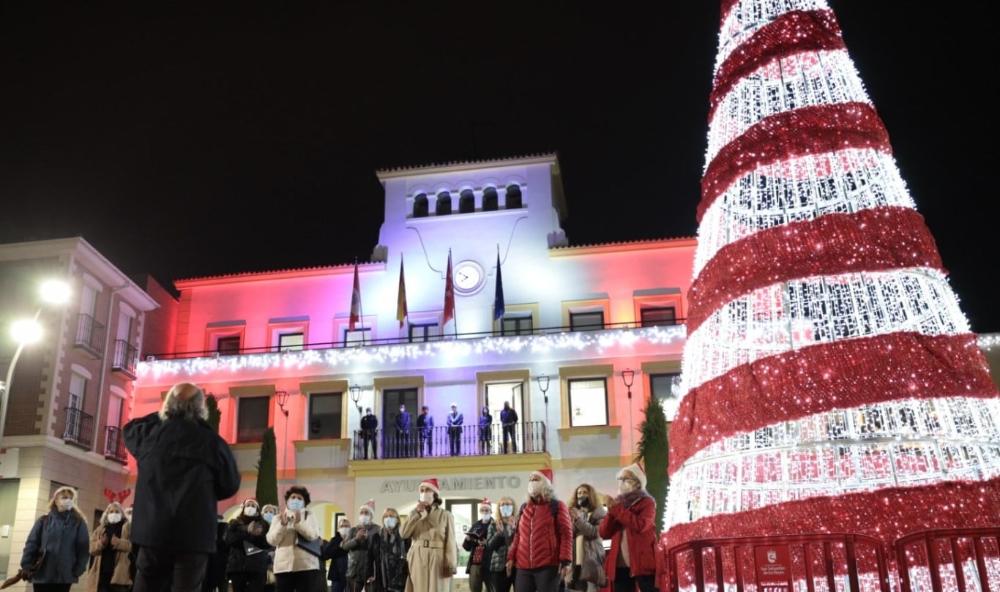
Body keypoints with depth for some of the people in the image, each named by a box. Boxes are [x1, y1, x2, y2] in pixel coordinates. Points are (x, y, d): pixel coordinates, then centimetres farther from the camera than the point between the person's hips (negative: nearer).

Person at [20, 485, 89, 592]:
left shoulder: (78, 523, 5)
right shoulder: (44, 521, 6)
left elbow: (83, 547, 1)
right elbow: (31, 544, 2)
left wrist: (78, 570, -8)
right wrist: (26, 567, -8)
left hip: (64, 576, 0)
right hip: (42, 574, 1)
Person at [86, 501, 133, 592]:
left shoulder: (128, 528, 9)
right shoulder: (100, 529, 19)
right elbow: (91, 548, 9)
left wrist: (119, 543, -19)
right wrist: (101, 543, -11)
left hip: (120, 573, -3)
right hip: (102, 572, 3)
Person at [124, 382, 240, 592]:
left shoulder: (150, 433, 1)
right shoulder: (212, 441, -7)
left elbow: (130, 429, 27)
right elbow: (230, 486, 3)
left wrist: (161, 416, 28)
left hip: (153, 530, 3)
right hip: (194, 534, -3)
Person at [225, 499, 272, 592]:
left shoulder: (264, 525, 14)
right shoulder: (234, 524, 15)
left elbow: (268, 543, 2)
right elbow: (228, 540, -3)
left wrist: (258, 535, -14)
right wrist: (247, 531, -11)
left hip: (257, 567, -1)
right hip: (238, 566, 1)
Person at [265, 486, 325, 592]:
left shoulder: (309, 516, 11)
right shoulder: (278, 518, 14)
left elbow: (312, 535, -6)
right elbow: (271, 540, 1)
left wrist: (298, 522, -17)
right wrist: (282, 525, -13)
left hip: (306, 566, -1)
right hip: (283, 566, 1)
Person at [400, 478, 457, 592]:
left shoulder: (445, 515, 4)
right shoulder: (415, 514, 16)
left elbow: (450, 542, -3)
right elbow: (403, 534, 0)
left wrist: (450, 565, -13)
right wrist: (416, 513, -5)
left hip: (437, 561, -3)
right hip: (417, 561, 3)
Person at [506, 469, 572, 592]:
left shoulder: (557, 507, 3)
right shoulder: (524, 508, 19)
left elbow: (566, 534, -4)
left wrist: (565, 560, -14)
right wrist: (511, 557, 13)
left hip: (548, 565, -5)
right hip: (523, 566, 5)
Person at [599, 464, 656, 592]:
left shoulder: (647, 502, 3)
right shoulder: (618, 503, 18)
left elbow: (640, 525, -18)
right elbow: (604, 533, 10)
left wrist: (617, 510, -12)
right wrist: (611, 512, -6)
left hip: (642, 562, -5)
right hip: (620, 564, 5)